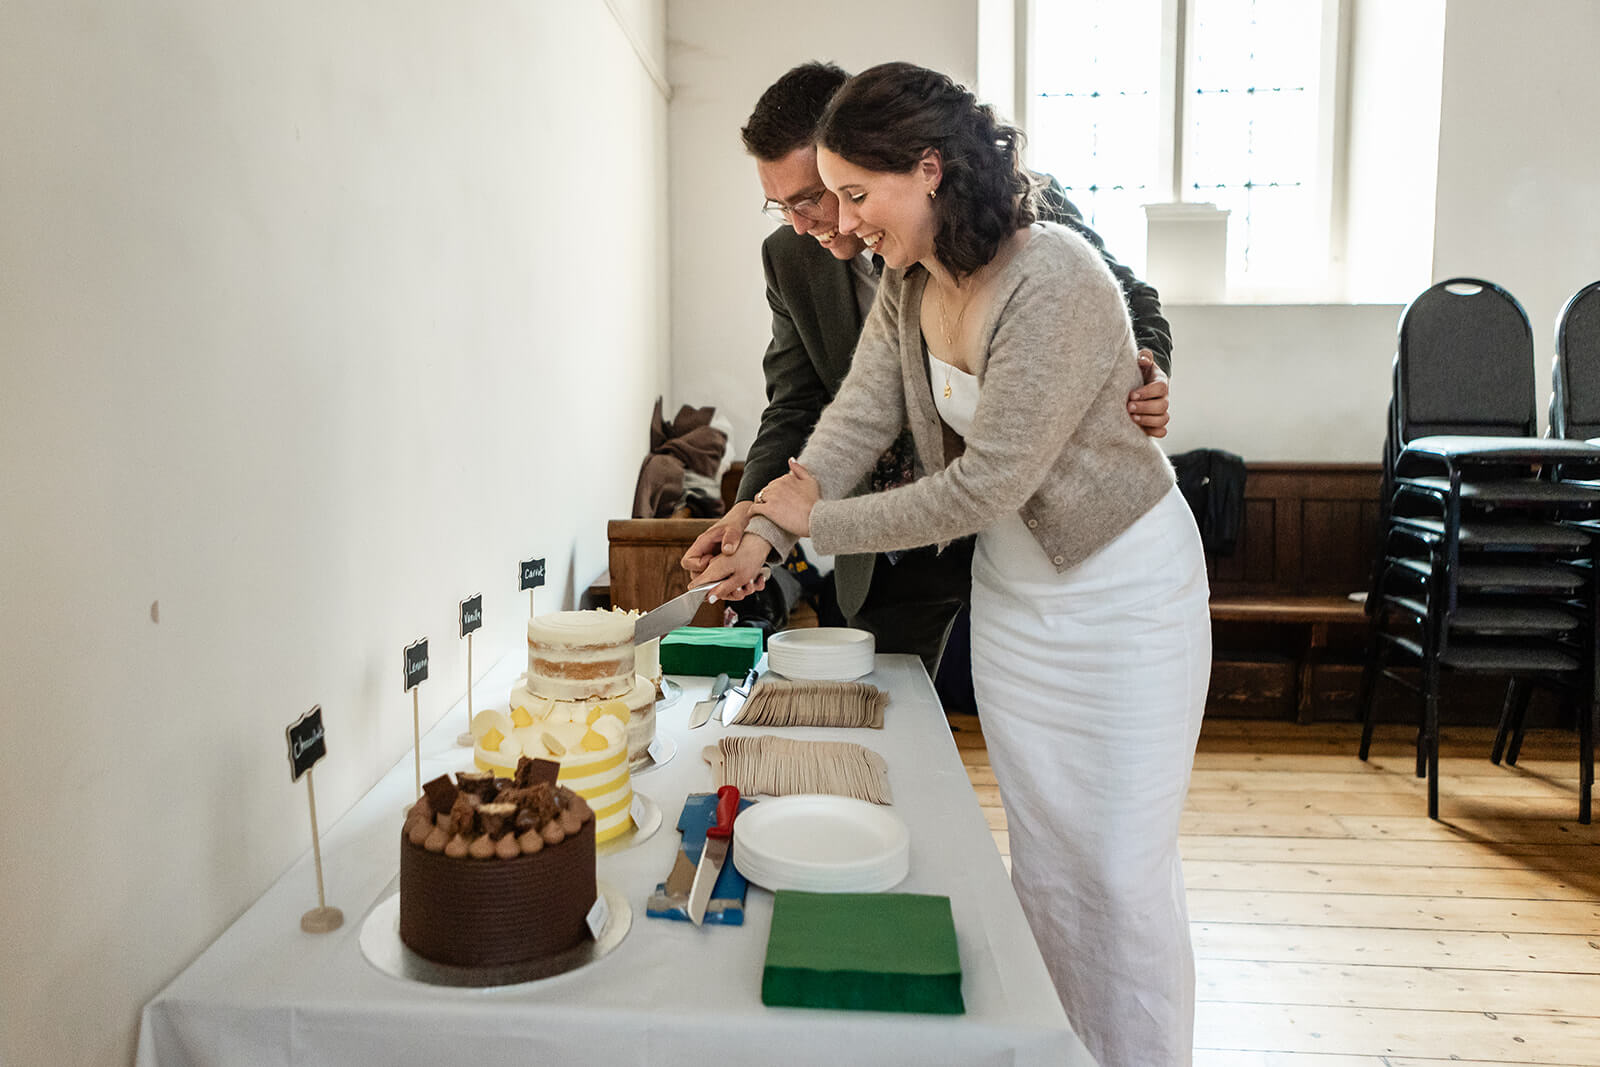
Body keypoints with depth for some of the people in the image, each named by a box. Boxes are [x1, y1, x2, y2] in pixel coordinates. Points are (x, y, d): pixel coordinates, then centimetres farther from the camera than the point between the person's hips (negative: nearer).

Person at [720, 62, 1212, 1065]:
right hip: (1010, 587, 7)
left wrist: (819, 523, -21)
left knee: (1121, 867, 2)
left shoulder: (1055, 280, -27)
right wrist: (762, 531, -21)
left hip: (1121, 594, -7)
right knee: (1040, 853, 16)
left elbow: (985, 485, -28)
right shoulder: (908, 283, -2)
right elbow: (857, 418, -7)